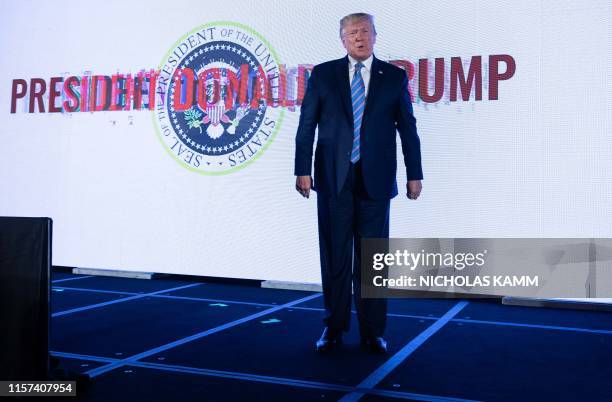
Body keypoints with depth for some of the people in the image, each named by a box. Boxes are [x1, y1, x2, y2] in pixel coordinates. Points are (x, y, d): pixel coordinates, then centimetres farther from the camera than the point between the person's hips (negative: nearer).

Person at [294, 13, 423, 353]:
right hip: (334, 178, 0)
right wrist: (303, 170, -3)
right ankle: (334, 328, 17)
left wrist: (415, 175, 3)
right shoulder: (323, 74, 7)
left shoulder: (395, 76, 7)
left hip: (375, 180, 0)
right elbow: (307, 126, 4)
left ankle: (373, 332, 14)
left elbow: (408, 129, 7)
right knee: (335, 256, 5)